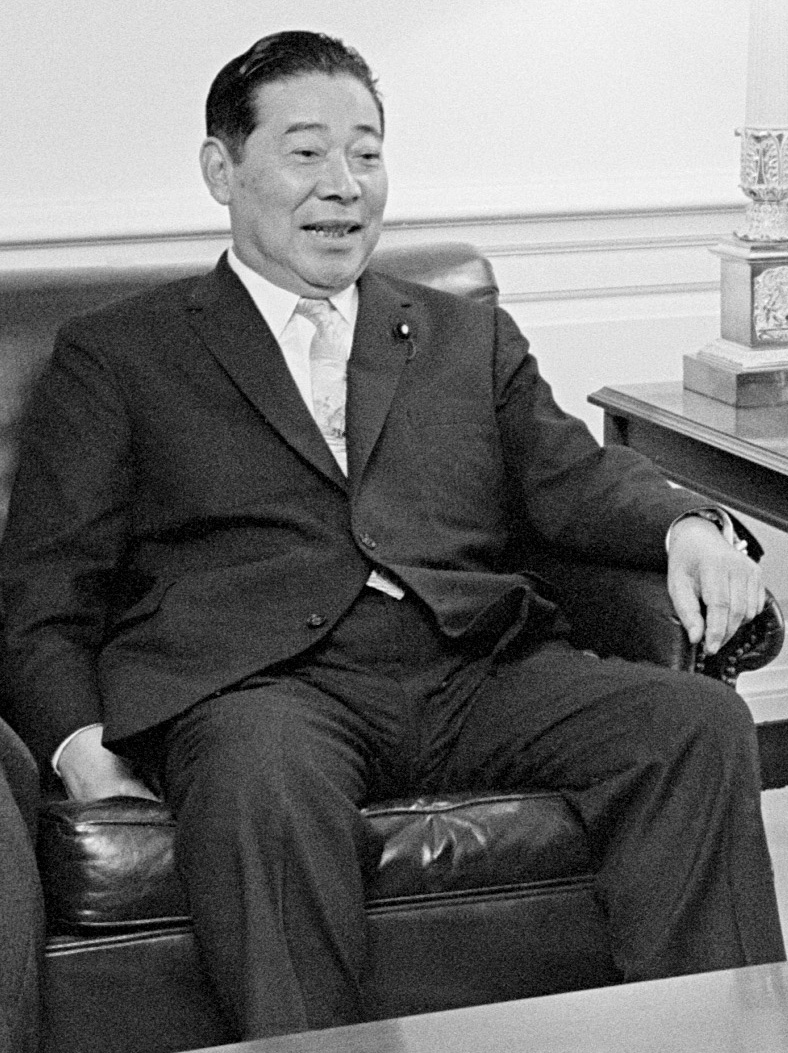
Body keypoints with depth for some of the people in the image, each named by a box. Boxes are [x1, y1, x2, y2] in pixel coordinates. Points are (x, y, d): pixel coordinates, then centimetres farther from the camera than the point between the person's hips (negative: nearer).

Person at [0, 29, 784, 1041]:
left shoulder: (471, 339, 26)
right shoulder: (115, 355, 16)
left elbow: (571, 473, 12)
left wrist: (688, 525, -11)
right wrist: (82, 747, -9)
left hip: (477, 668, 3)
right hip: (255, 681, -3)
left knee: (702, 721, -21)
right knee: (265, 786, -38)